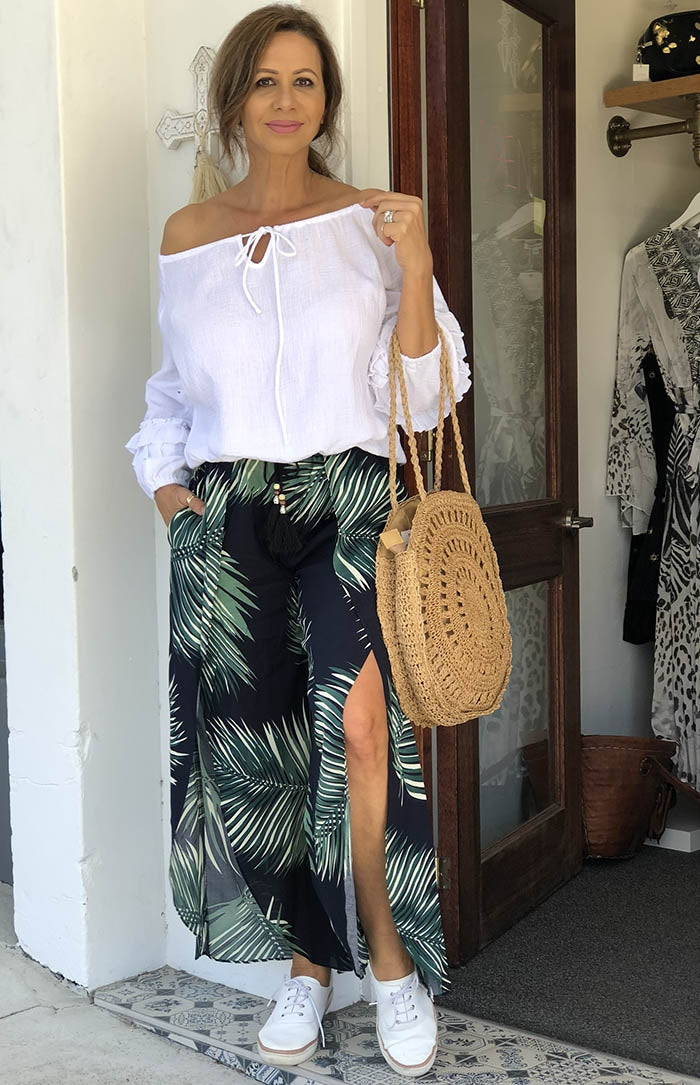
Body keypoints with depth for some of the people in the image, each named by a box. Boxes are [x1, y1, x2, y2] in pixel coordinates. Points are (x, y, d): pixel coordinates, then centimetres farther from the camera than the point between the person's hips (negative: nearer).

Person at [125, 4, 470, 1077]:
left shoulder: (372, 223, 5)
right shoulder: (187, 235, 12)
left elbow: (424, 399, 1)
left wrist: (414, 266, -10)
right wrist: (165, 483, 7)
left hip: (346, 500, -2)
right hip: (224, 517, 3)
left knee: (358, 720, -23)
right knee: (253, 750, 3)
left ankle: (391, 954, -4)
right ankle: (309, 963, 21)